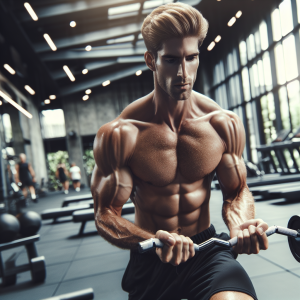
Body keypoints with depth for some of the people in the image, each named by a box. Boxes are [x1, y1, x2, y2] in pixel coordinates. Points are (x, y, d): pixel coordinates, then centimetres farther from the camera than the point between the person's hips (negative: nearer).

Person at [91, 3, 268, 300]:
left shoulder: (224, 125, -9)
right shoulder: (119, 135, -17)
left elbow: (236, 192, 2)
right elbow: (106, 214, -13)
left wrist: (240, 226, -21)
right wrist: (154, 241, -32)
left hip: (207, 249, 1)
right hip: (150, 257, 0)